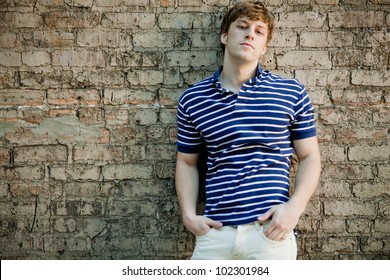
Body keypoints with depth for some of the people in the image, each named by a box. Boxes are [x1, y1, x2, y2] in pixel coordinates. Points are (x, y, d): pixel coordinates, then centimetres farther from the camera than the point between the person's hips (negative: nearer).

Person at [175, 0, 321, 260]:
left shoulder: (292, 93, 1)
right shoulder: (192, 99, 5)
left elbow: (309, 157, 6)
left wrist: (295, 207, -9)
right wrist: (189, 214, 1)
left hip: (272, 231, -1)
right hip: (215, 231, 2)